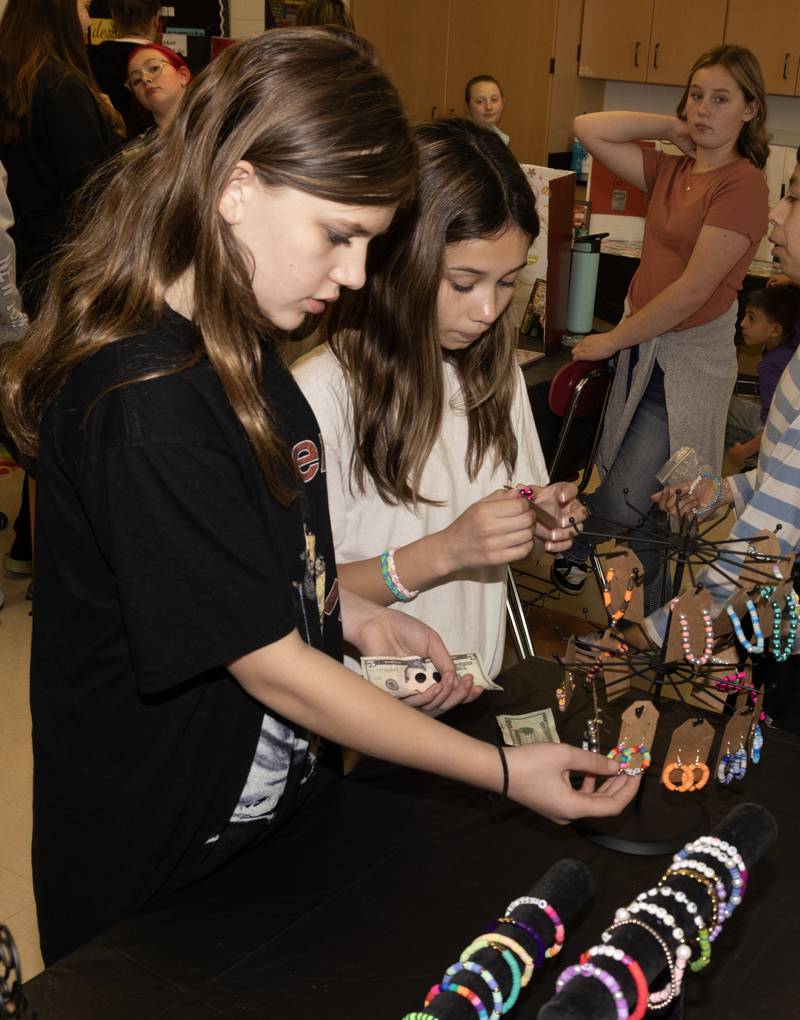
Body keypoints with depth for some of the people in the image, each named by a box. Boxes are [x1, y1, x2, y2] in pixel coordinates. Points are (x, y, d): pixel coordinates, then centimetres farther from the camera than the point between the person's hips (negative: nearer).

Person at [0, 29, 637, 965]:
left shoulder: (239, 347, 0)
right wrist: (505, 772, -20)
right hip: (156, 862, -8)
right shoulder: (143, 405, -30)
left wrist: (349, 614, -3)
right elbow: (270, 667, -25)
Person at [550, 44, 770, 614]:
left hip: (689, 360, -7)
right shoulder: (671, 171, 9)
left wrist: (614, 340, -12)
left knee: (622, 503, -8)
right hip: (641, 347, 7)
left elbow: (694, 289, -18)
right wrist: (674, 128, 2)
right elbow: (589, 129, 6)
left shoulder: (743, 185, -13)